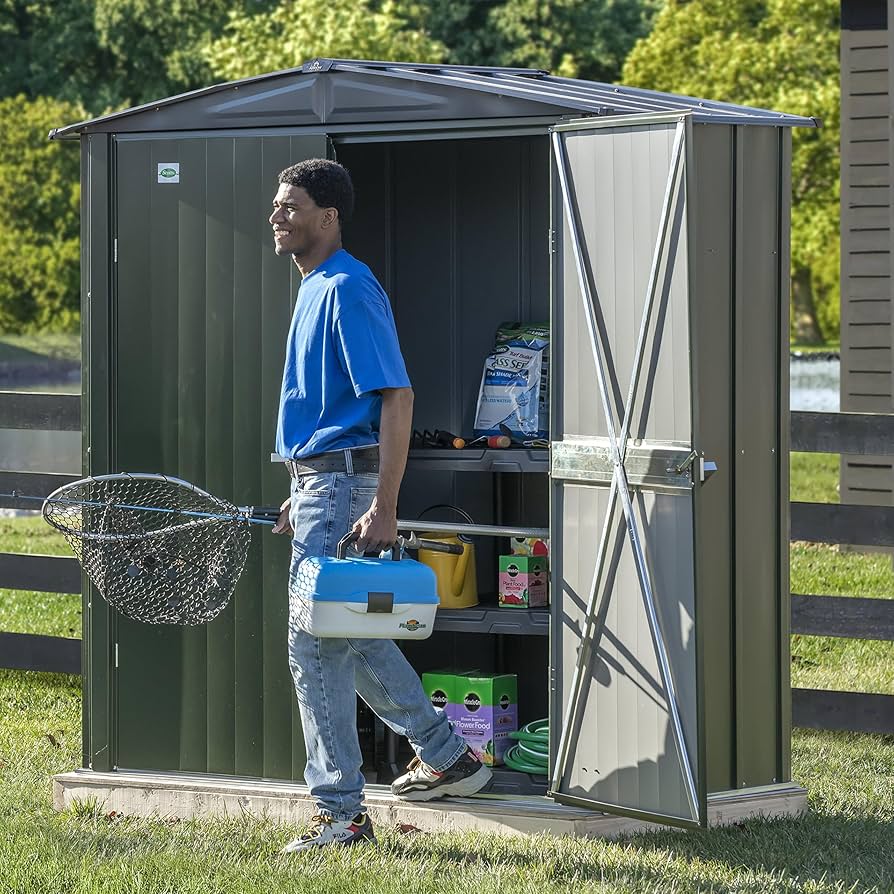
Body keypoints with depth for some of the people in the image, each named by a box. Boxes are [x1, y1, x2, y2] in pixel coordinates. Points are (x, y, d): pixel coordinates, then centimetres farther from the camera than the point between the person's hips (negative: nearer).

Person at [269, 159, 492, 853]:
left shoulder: (348, 288, -16)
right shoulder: (314, 287, 15)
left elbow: (396, 397, -22)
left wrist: (383, 508, -26)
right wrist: (304, 497, 24)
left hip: (344, 483, -10)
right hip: (323, 481, 10)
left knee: (317, 645, -7)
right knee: (356, 636, 19)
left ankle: (341, 814, -1)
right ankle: (447, 757, 31)